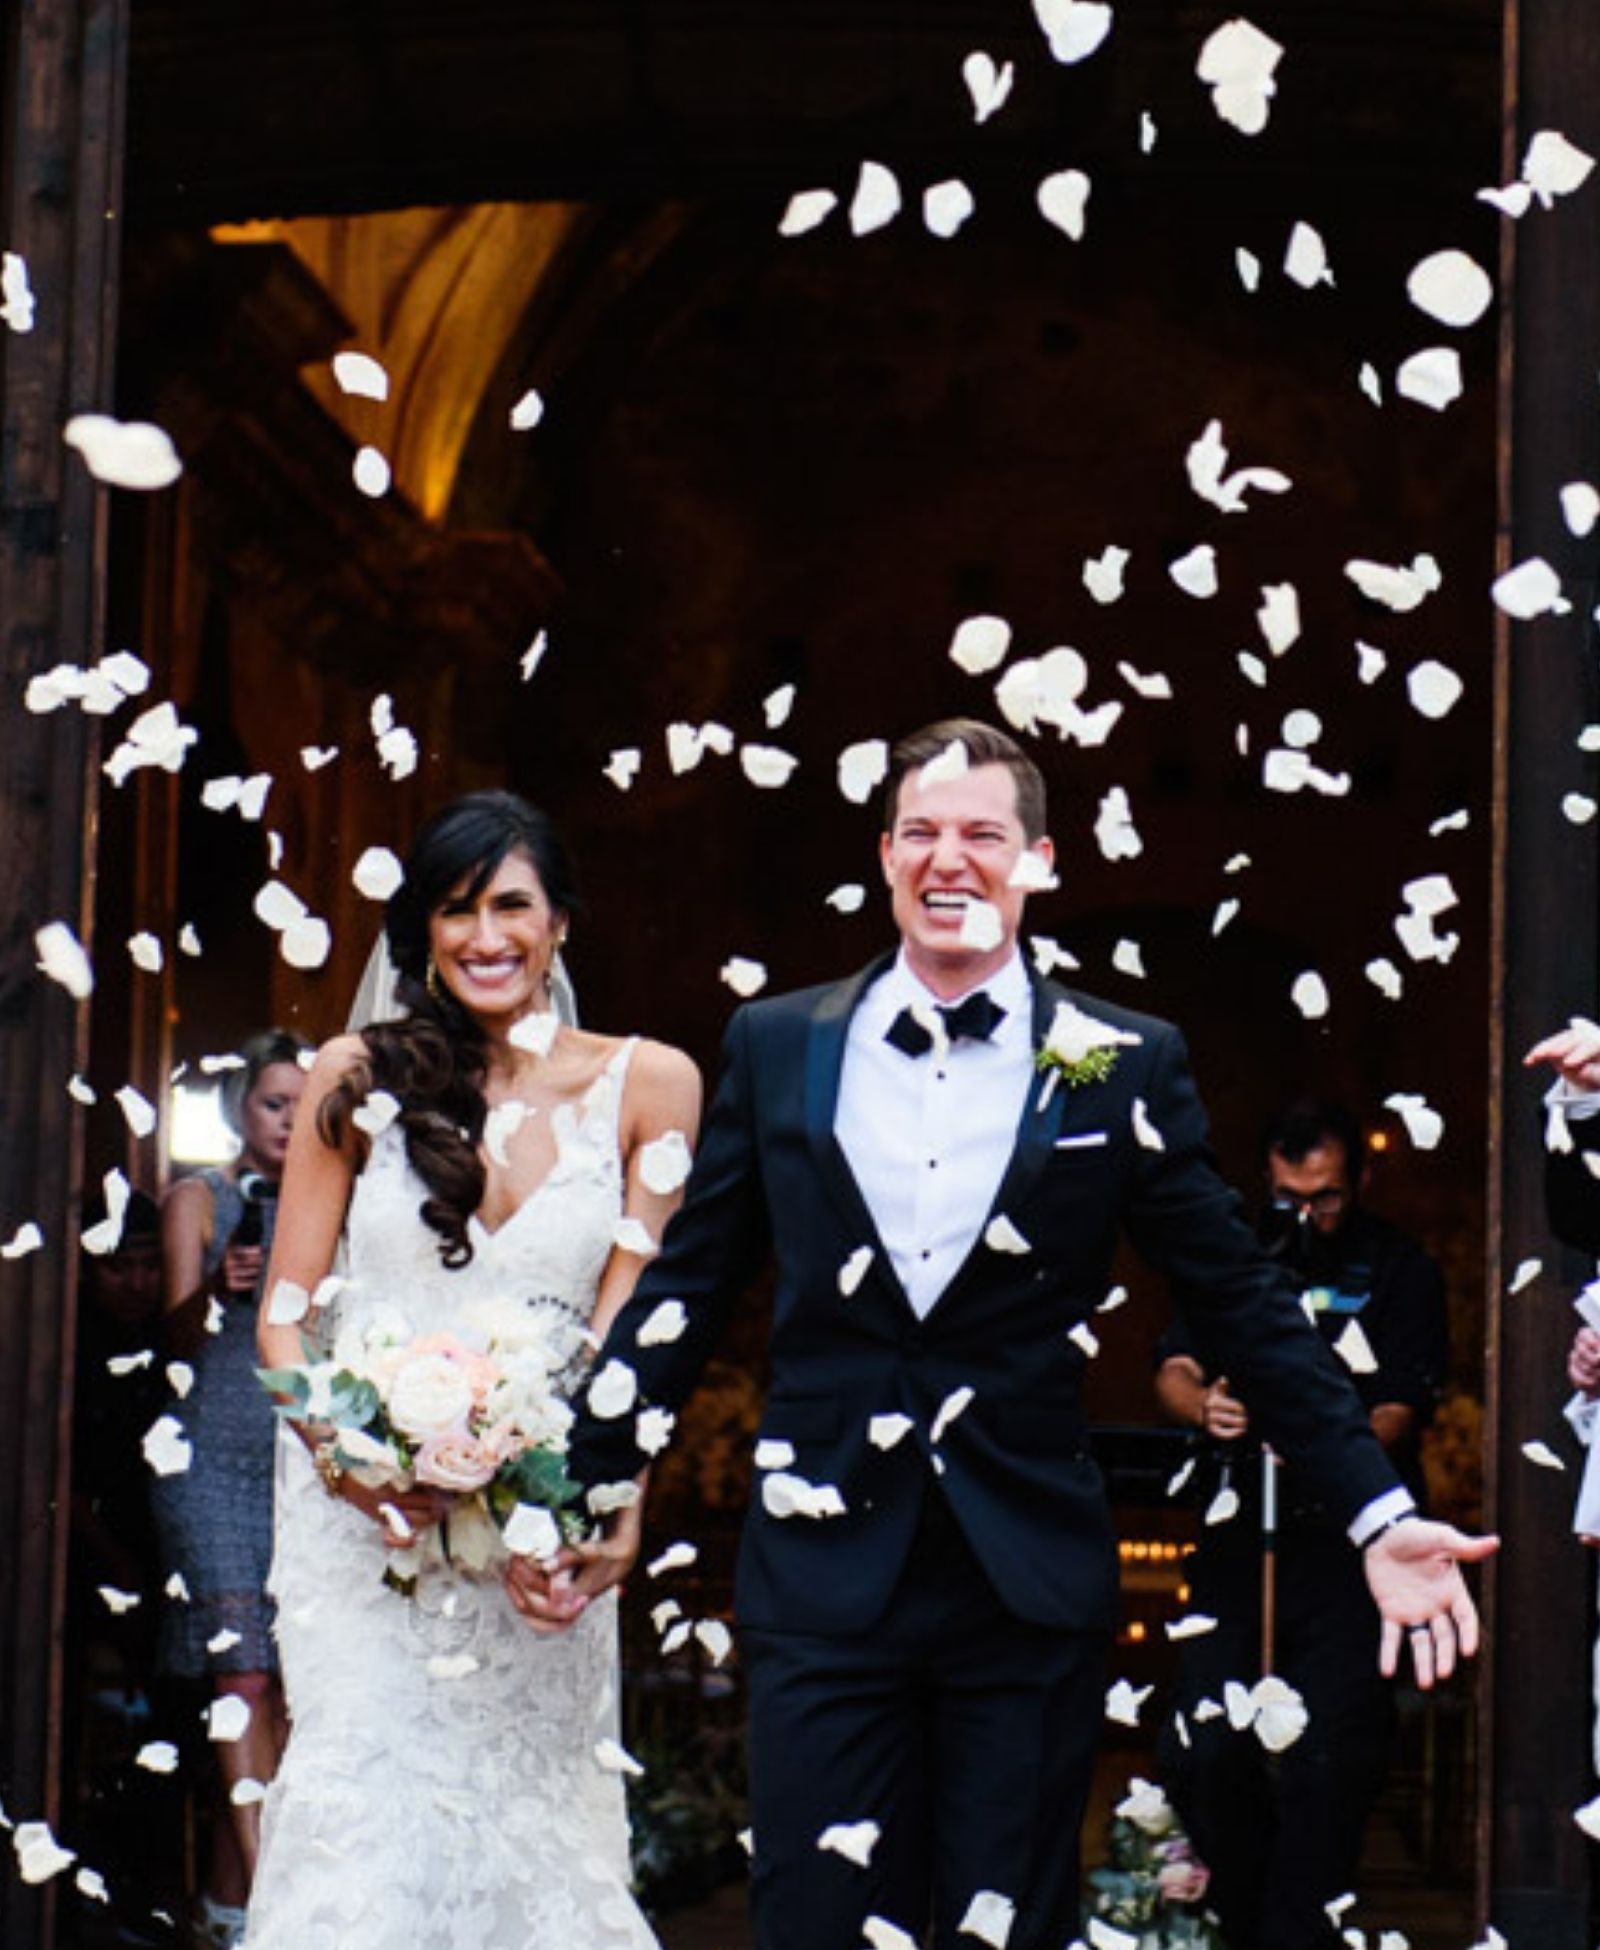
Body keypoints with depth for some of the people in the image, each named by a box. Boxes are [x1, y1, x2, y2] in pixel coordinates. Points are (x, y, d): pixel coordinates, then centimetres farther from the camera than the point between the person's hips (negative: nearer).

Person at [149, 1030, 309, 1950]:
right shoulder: (198, 1199, 4)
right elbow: (180, 1339, -4)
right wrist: (218, 1289, -22)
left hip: (294, 1456, 4)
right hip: (212, 1455, -4)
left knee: (264, 1683, 2)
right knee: (245, 1673, -14)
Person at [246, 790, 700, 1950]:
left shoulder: (645, 1085, 3)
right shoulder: (359, 1077, 3)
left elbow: (631, 1314, 1)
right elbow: (286, 1310, 4)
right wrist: (336, 1446, -15)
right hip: (359, 1508, 0)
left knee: (523, 1807, 0)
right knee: (365, 1811, -9)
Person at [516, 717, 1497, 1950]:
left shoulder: (1124, 1066, 2)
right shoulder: (776, 1048, 5)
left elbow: (1245, 1305, 3)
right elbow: (687, 1290, 10)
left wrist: (1380, 1514, -2)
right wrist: (585, 1488, 7)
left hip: (1031, 1581, 0)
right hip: (824, 1572, 1)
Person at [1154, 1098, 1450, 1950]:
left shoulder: (1401, 1271, 4)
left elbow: (1395, 1417, -5)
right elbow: (1173, 1371, 3)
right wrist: (1205, 1406, -22)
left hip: (1351, 1542, -3)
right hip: (1238, 1541, 3)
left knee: (1329, 1767, -11)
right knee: (1200, 1754, -6)